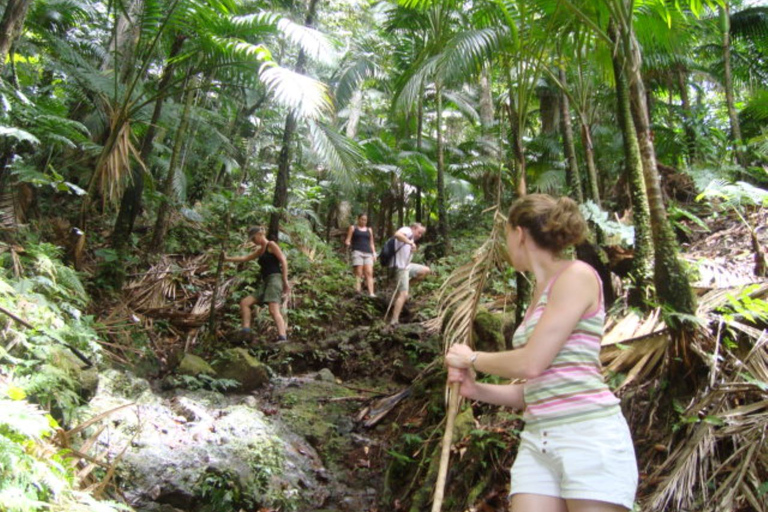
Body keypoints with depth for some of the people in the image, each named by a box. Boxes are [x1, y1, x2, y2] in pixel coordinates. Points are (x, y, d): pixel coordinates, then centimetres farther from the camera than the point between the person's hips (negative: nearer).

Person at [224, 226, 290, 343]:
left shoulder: (271, 245, 0)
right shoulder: (260, 251, 25)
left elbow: (283, 261, -8)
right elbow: (244, 258, 30)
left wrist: (285, 281, -15)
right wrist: (227, 258, 24)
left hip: (275, 279, -9)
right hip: (265, 282, 9)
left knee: (274, 310, -24)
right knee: (244, 302, 2)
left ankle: (282, 337, -36)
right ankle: (246, 330, -7)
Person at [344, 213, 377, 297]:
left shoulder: (369, 230, 25)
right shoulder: (353, 228, 15)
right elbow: (348, 240, 9)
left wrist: (374, 253, 11)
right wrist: (347, 243, -15)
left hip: (368, 253, 3)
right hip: (357, 252, -3)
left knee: (369, 273, -12)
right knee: (358, 273, -14)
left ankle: (371, 293, -22)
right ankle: (357, 292, -18)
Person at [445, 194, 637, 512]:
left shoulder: (576, 275, -7)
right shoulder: (540, 294, 17)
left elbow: (531, 363, -15)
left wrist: (472, 358, 1)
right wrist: (476, 389, 6)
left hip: (590, 438, -7)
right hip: (537, 443, 7)